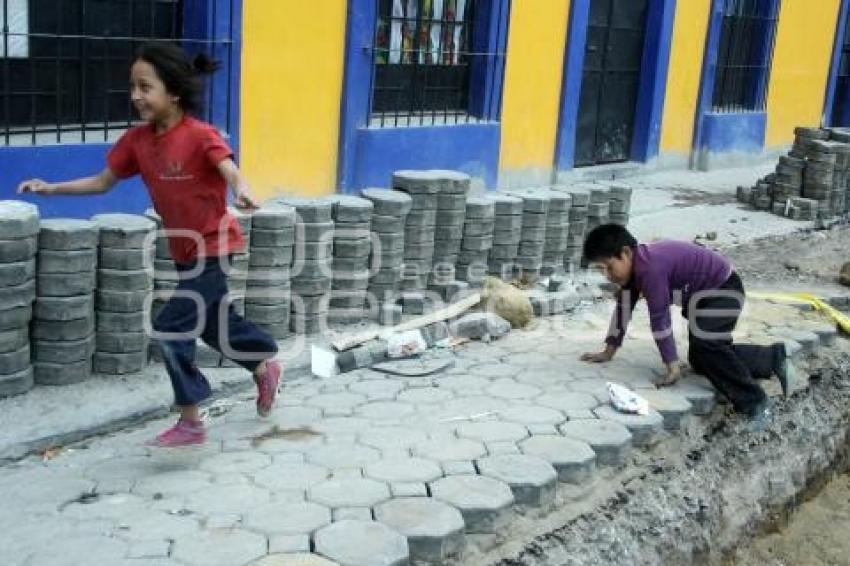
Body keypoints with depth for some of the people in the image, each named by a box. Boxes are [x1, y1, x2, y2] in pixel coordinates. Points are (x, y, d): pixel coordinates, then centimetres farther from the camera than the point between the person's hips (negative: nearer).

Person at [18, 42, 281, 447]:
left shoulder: (200, 135, -22)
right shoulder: (137, 139, -2)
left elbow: (230, 171, -38)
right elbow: (102, 182, 5)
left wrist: (241, 192, -61)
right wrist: (51, 189, -5)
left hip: (214, 248, -7)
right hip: (184, 252, 7)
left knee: (170, 328, -11)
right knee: (214, 324, 20)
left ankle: (190, 422, 3)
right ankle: (265, 369, 45)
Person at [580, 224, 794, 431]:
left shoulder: (650, 267, -33)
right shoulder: (634, 265, -5)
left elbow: (659, 318, -32)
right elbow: (623, 307, 3)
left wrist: (673, 367, -29)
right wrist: (608, 352, 6)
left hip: (723, 289, -10)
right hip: (702, 293, 10)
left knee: (706, 345, -32)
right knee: (700, 360, 14)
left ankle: (756, 403, -21)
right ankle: (774, 358, 27)